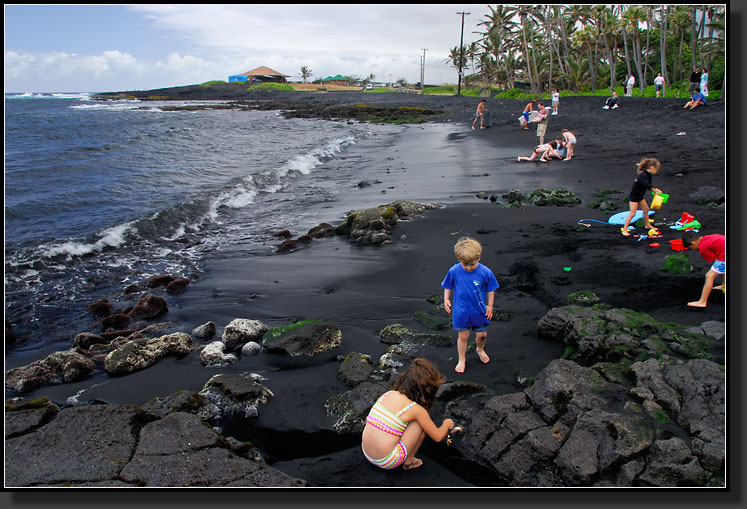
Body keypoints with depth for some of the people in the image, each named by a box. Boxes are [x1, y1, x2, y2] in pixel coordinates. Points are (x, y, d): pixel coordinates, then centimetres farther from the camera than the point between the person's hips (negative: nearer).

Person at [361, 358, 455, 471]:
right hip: (387, 462, -6)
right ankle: (409, 461, 13)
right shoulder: (416, 409, -12)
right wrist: (446, 424, 24)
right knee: (421, 423, 3)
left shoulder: (387, 394, 4)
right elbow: (437, 437, 1)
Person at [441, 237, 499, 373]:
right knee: (463, 336, 11)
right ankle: (462, 360, 31)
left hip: (479, 311, 1)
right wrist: (446, 299, -7)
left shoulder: (485, 272, -17)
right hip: (461, 311, -1)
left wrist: (489, 306, -1)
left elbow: (490, 290, -3)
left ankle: (480, 350, 49)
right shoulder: (454, 271, -16)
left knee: (482, 335, 16)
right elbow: (448, 286, 2)